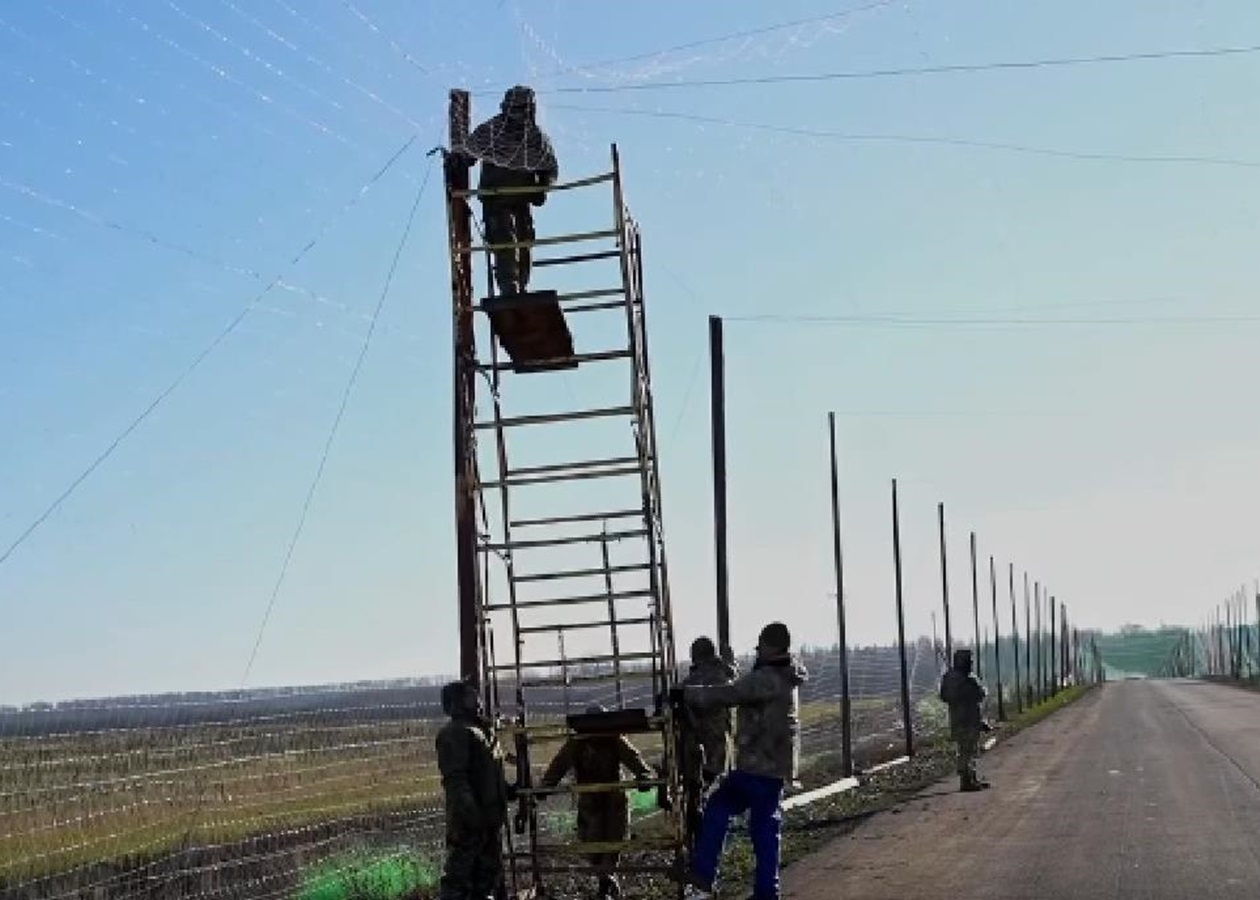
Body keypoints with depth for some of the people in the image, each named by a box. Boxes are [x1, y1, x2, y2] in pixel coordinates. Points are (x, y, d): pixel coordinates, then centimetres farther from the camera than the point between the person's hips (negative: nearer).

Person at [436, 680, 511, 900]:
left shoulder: (482, 730, 17)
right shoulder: (454, 733, -13)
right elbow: (455, 778, -23)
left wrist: (508, 789, 21)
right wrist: (469, 811, -29)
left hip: (491, 815, 10)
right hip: (470, 818, -10)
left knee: (489, 873, 16)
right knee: (458, 873, -8)